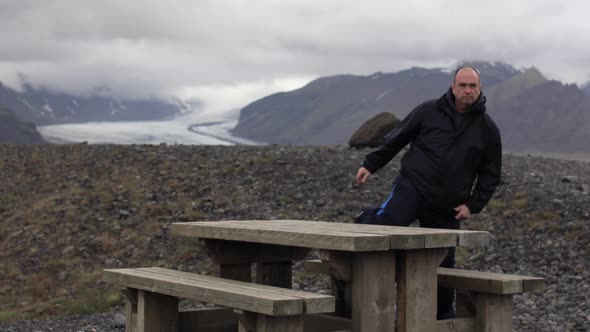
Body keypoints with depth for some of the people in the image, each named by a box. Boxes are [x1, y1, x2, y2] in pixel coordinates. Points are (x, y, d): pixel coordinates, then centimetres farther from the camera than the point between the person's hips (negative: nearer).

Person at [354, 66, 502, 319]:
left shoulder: (487, 129, 5)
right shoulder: (429, 112, 1)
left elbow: (490, 174, 12)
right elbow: (396, 138, 10)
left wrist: (473, 205, 1)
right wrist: (370, 165, 9)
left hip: (446, 209, 2)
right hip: (412, 187, -2)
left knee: (443, 265, 7)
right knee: (386, 222, -31)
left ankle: (443, 317, 25)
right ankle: (366, 220, 4)